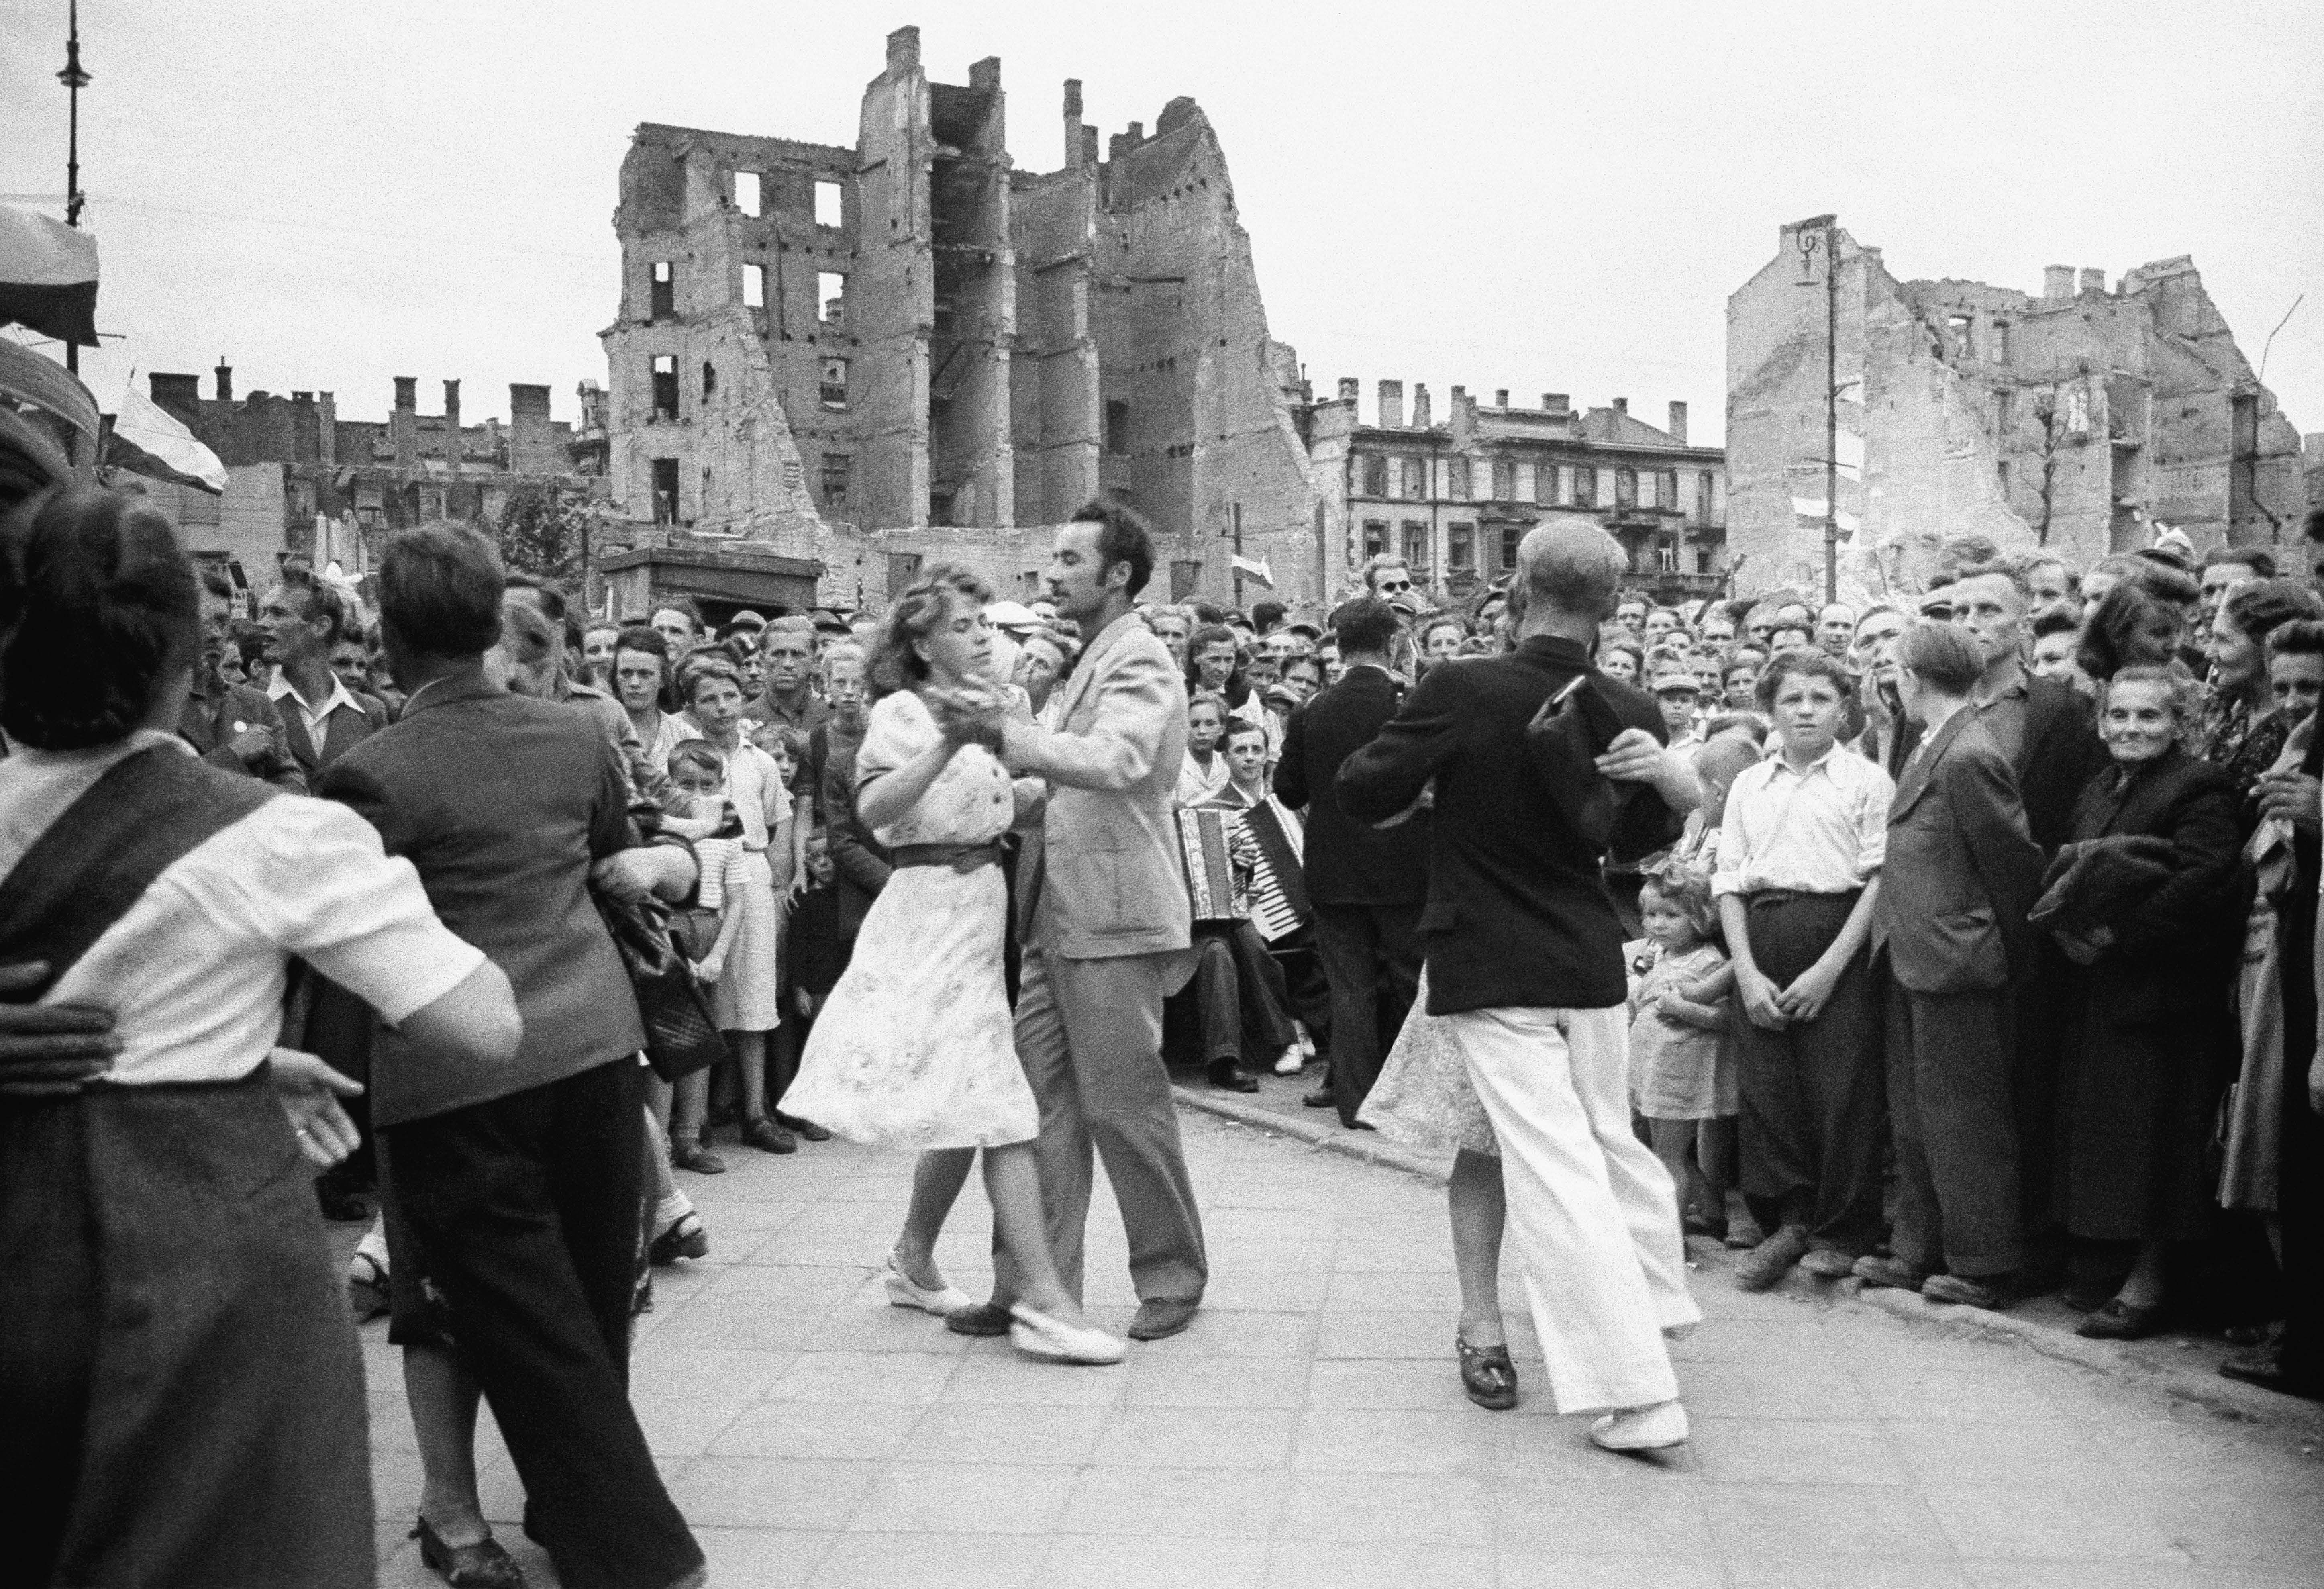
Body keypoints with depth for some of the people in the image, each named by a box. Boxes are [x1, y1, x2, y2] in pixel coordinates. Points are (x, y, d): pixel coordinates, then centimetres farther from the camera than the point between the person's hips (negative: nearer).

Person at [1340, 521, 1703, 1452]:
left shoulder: (1459, 693, -17)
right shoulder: (1631, 717, -2)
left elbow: (1361, 794, -7)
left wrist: (1437, 776, 7)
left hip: (1492, 972, -5)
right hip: (1591, 963, 5)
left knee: (1556, 1168, -4)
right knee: (1609, 1138, 25)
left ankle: (1637, 1396, -5)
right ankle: (1653, 1303, 45)